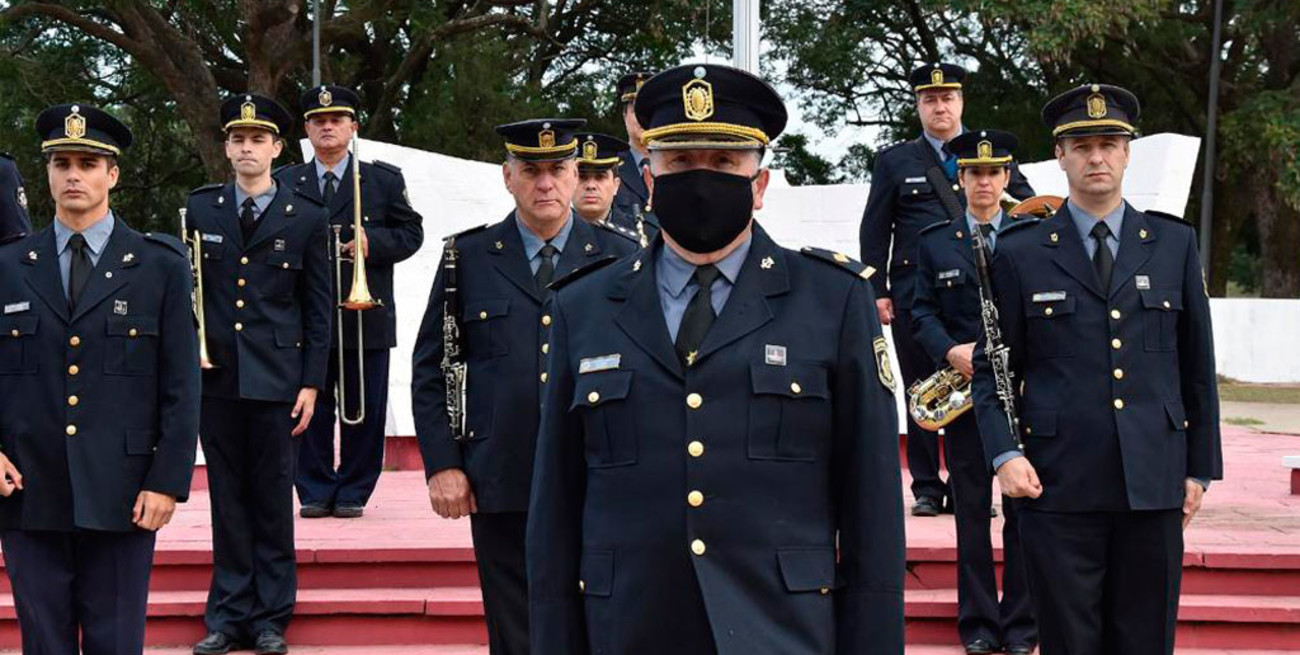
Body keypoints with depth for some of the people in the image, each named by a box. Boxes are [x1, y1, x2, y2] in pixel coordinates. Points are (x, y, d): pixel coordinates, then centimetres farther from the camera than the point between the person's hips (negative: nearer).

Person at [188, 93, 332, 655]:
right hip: (215, 376, 1)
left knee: (273, 500, 2)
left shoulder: (306, 220, 4)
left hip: (276, 377, -1)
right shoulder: (199, 209, 8)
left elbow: (319, 309, 4)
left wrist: (311, 384, -1)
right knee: (227, 499, 6)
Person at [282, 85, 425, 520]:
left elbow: (412, 232, 5)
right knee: (310, 407, 2)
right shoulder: (286, 184, 11)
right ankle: (315, 490, 11)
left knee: (363, 410, 2)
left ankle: (353, 491, 11)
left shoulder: (384, 180, 8)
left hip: (365, 316, -1)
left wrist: (374, 242, -12)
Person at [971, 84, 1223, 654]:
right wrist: (1003, 453, -8)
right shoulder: (1020, 254, 4)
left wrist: (1200, 467, 8)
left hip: (1153, 485, 2)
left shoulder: (1175, 244, 9)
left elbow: (1198, 364, 11)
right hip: (1059, 487, -2)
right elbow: (991, 368, 6)